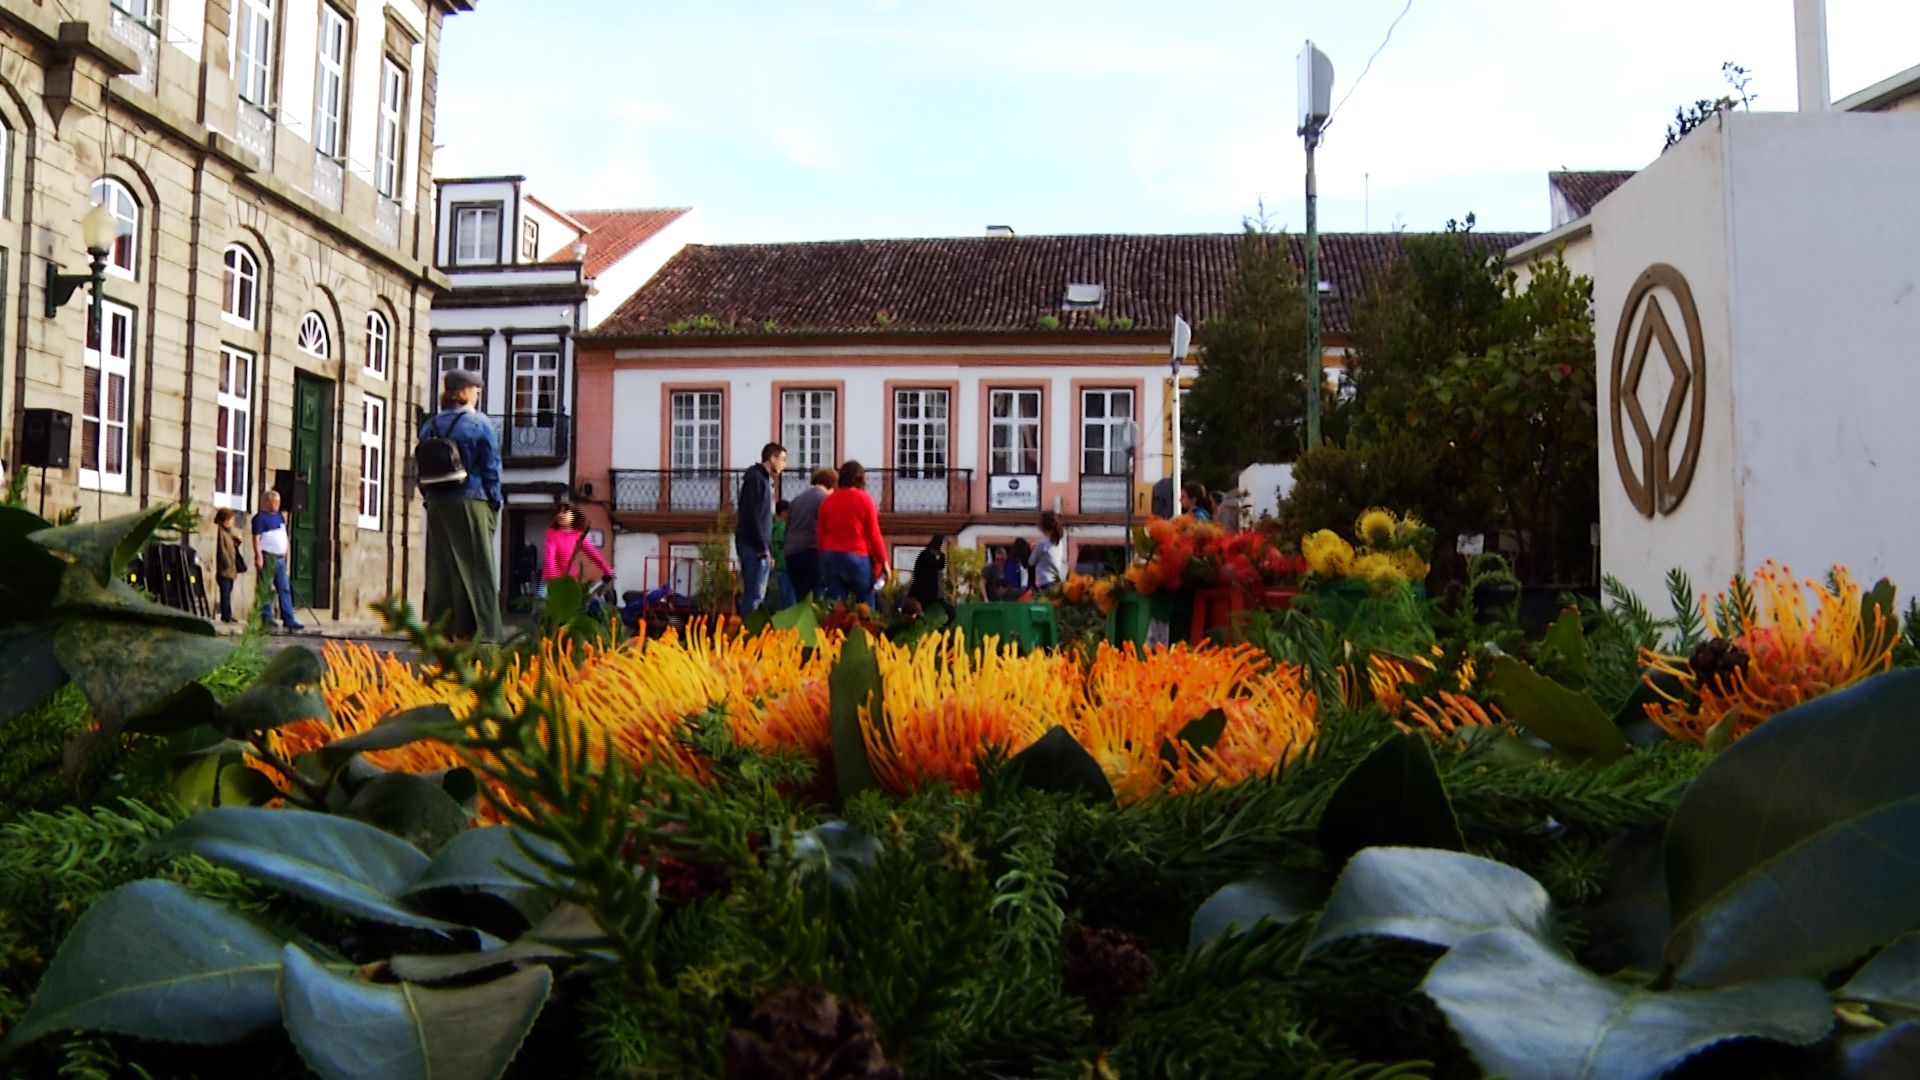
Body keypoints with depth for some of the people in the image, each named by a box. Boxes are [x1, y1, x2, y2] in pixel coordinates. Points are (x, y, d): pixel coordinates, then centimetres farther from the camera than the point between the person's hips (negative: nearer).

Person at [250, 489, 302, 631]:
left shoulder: (280, 516, 19)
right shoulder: (260, 517, -5)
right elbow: (257, 538, -13)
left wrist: (288, 551, 16)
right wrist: (259, 556, -20)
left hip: (280, 558, 8)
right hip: (267, 558, -8)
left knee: (285, 589, 4)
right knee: (265, 589, -3)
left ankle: (289, 619, 4)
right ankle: (266, 618, 1)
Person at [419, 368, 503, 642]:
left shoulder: (430, 426, 9)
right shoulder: (479, 424, -5)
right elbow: (491, 468, -5)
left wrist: (430, 498, 15)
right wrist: (495, 506, 1)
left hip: (437, 506, 5)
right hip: (471, 503, -5)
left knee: (440, 570, 7)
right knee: (476, 569, -2)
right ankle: (481, 634, -5)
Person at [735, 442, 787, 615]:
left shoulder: (765, 479, 21)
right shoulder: (755, 478, -9)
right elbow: (751, 514, -17)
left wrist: (769, 550, 17)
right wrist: (761, 547, -19)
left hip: (760, 546, 10)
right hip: (753, 545, -10)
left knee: (757, 594, 10)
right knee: (754, 594, -12)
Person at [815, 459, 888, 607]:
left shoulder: (827, 500, 7)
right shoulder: (864, 499, -4)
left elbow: (820, 535, 10)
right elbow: (874, 534, -4)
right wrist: (883, 561, 4)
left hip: (831, 557, 3)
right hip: (857, 558, -3)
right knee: (866, 608, 7)